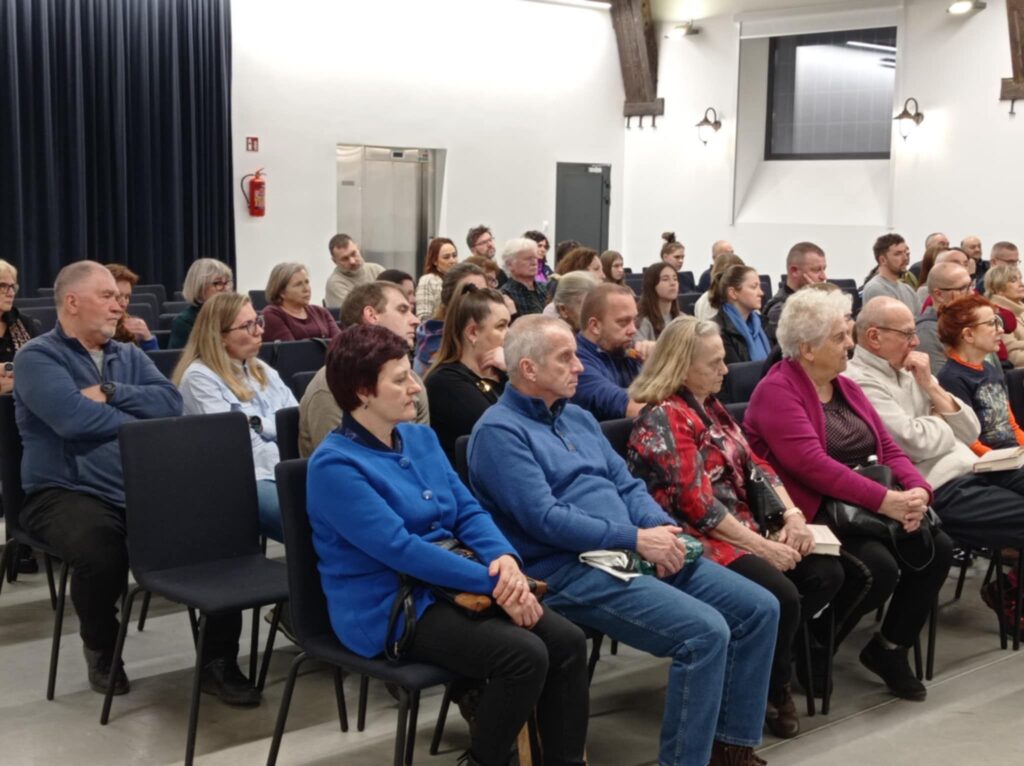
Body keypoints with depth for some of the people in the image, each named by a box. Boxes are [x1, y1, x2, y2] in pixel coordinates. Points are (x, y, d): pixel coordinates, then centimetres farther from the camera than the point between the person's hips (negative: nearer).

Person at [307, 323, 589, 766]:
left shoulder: (421, 438, 10)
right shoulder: (335, 465, -15)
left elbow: (467, 510, 9)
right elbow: (399, 548, -22)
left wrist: (504, 557, -14)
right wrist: (493, 583, -22)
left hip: (445, 586, 8)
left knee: (567, 641, -10)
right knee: (525, 655, -25)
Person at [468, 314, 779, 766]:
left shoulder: (579, 418, 19)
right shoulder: (499, 431, -9)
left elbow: (625, 484, 16)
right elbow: (544, 519, -18)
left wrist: (660, 528, -6)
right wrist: (635, 538, -18)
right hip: (569, 571, -9)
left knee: (759, 609, 0)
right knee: (705, 632, -25)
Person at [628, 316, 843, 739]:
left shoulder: (711, 406, 15)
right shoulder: (663, 420, -14)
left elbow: (754, 465, 12)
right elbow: (697, 505, -20)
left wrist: (792, 515, -4)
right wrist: (763, 547, -19)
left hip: (741, 528, 9)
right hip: (698, 540, -9)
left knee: (826, 573, -7)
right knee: (781, 596, -26)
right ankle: (773, 690, 1)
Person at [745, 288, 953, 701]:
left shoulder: (846, 387, 14)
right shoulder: (777, 391, -13)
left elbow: (888, 448, 10)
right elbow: (812, 464, -25)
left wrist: (917, 490, -11)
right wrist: (885, 500, -29)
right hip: (811, 515, -8)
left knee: (936, 548, -9)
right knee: (879, 568, -27)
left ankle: (890, 647, 9)